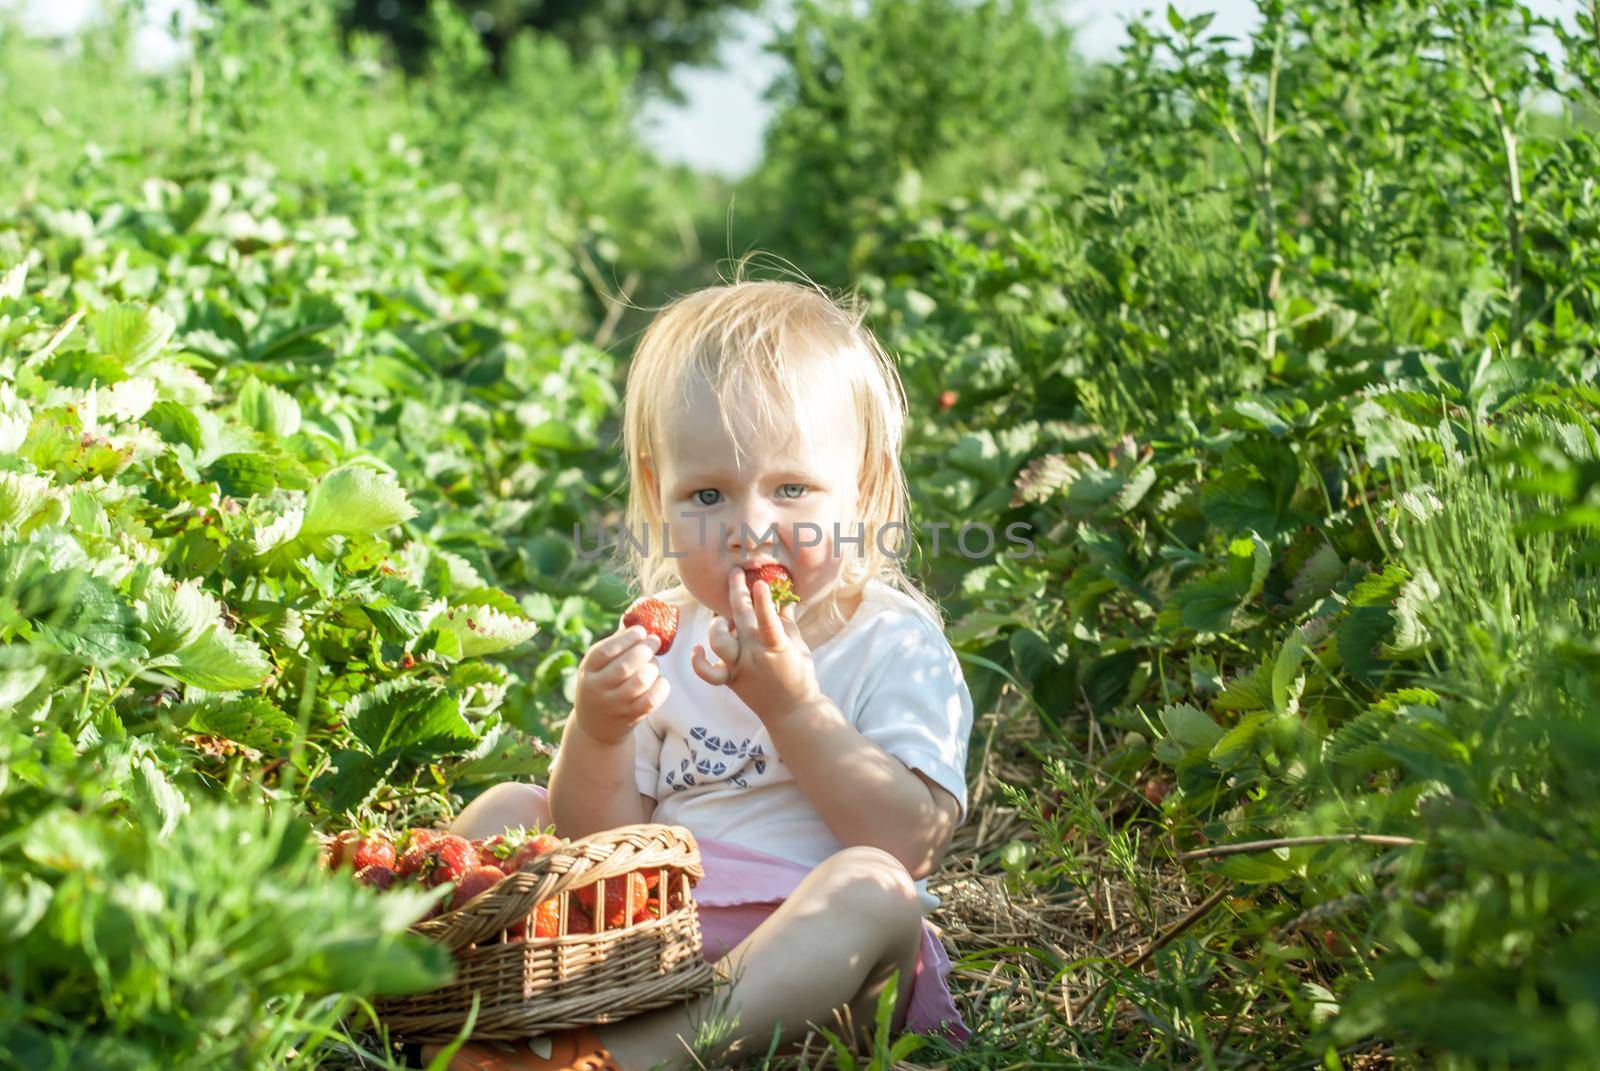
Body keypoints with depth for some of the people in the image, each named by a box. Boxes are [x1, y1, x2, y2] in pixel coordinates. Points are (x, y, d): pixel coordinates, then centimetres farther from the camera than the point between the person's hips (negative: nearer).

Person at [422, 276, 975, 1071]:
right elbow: (605, 839, 6)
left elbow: (912, 843, -16)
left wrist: (790, 703, -21)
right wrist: (597, 732, -14)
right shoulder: (664, 644, 9)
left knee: (873, 888, -35)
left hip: (805, 947, -4)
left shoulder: (896, 647, -3)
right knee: (503, 810, 1)